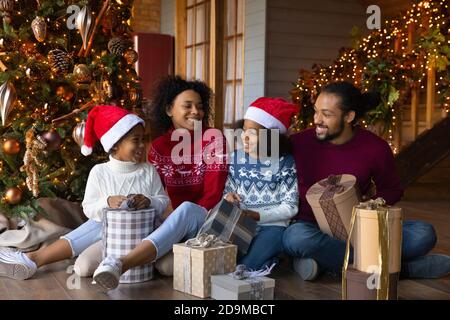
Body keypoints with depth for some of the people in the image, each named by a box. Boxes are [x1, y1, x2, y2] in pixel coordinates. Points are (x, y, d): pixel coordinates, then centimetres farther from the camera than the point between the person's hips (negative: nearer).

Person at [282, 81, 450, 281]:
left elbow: (392, 190, 12)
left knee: (423, 233, -20)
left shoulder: (376, 148, -4)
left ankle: (329, 261, -22)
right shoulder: (299, 143, -7)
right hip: (314, 228, 0)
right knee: (295, 238, -39)